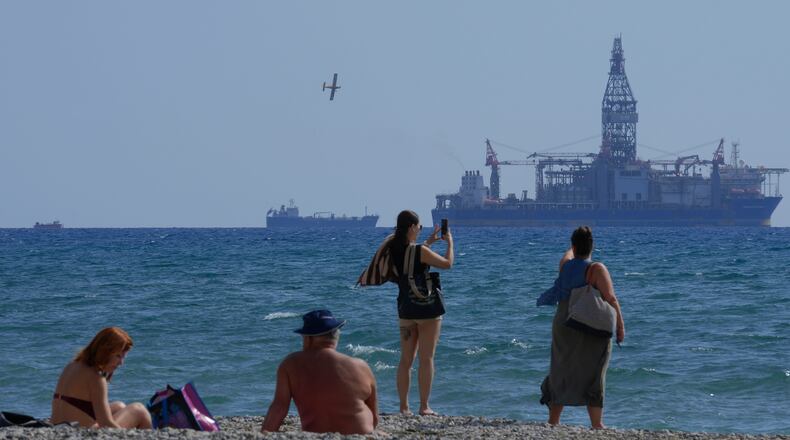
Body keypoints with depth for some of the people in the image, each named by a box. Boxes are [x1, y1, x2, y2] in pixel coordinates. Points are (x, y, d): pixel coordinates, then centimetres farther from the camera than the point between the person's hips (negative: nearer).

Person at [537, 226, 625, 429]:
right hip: (591, 332, -4)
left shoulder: (565, 265, 4)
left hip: (564, 328, 4)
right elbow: (611, 299, -17)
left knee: (561, 374, 14)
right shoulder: (596, 269, -12)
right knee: (593, 376, 1)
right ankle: (596, 424, -4)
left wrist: (576, 243, 50)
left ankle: (553, 421, 19)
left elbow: (569, 253, 29)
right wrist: (620, 326, -11)